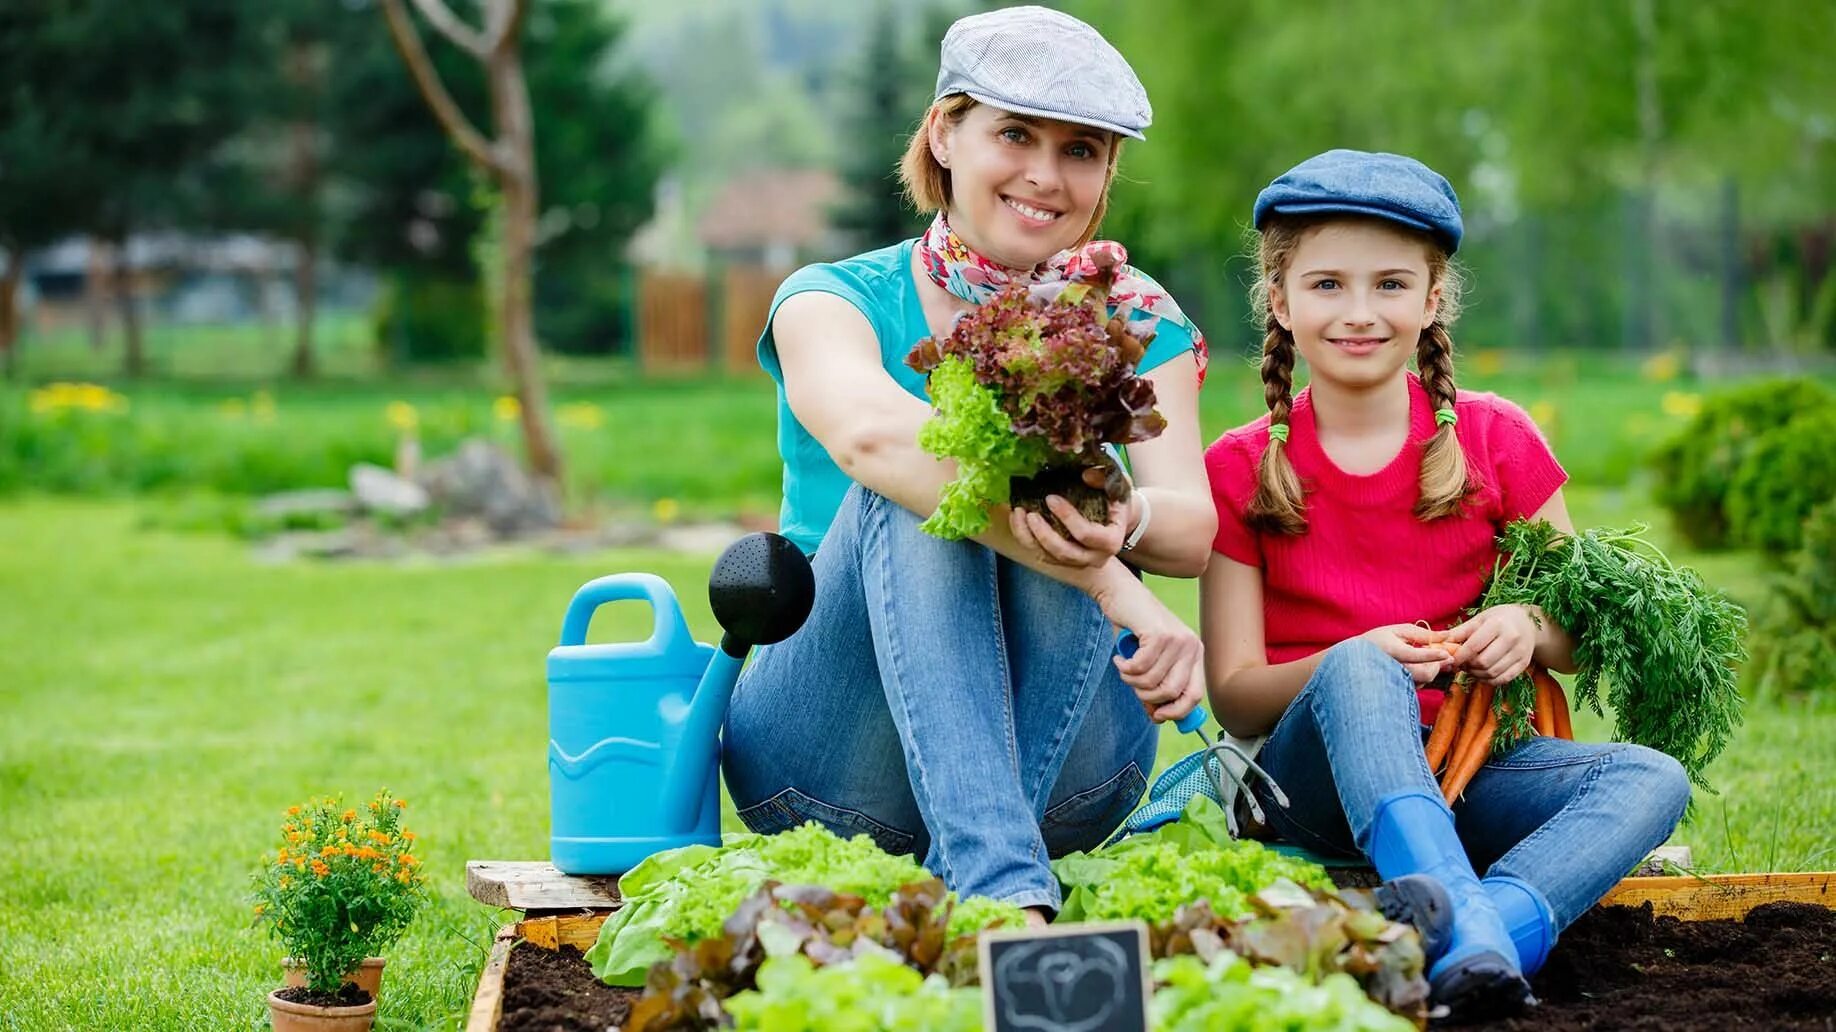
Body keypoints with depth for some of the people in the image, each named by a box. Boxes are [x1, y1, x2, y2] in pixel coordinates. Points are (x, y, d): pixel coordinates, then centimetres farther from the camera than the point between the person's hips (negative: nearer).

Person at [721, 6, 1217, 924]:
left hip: (1056, 762, 2)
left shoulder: (1135, 322, 11)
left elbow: (1196, 532, -7)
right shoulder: (835, 300, 1)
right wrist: (1110, 585, -38)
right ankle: (1003, 886, -46)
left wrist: (1120, 520, -34)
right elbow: (869, 431, -25)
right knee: (912, 490, -28)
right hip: (827, 766, -1)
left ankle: (955, 881, -36)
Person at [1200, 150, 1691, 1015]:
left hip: (1467, 766, 3)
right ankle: (1461, 913, -53)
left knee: (1652, 778, -24)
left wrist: (1530, 628, -15)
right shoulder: (1240, 472, 3)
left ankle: (1494, 934, -49)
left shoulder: (1496, 442, 7)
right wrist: (1356, 663, -22)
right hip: (1312, 774, -2)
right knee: (1355, 669, -34)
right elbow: (1234, 699, -3)